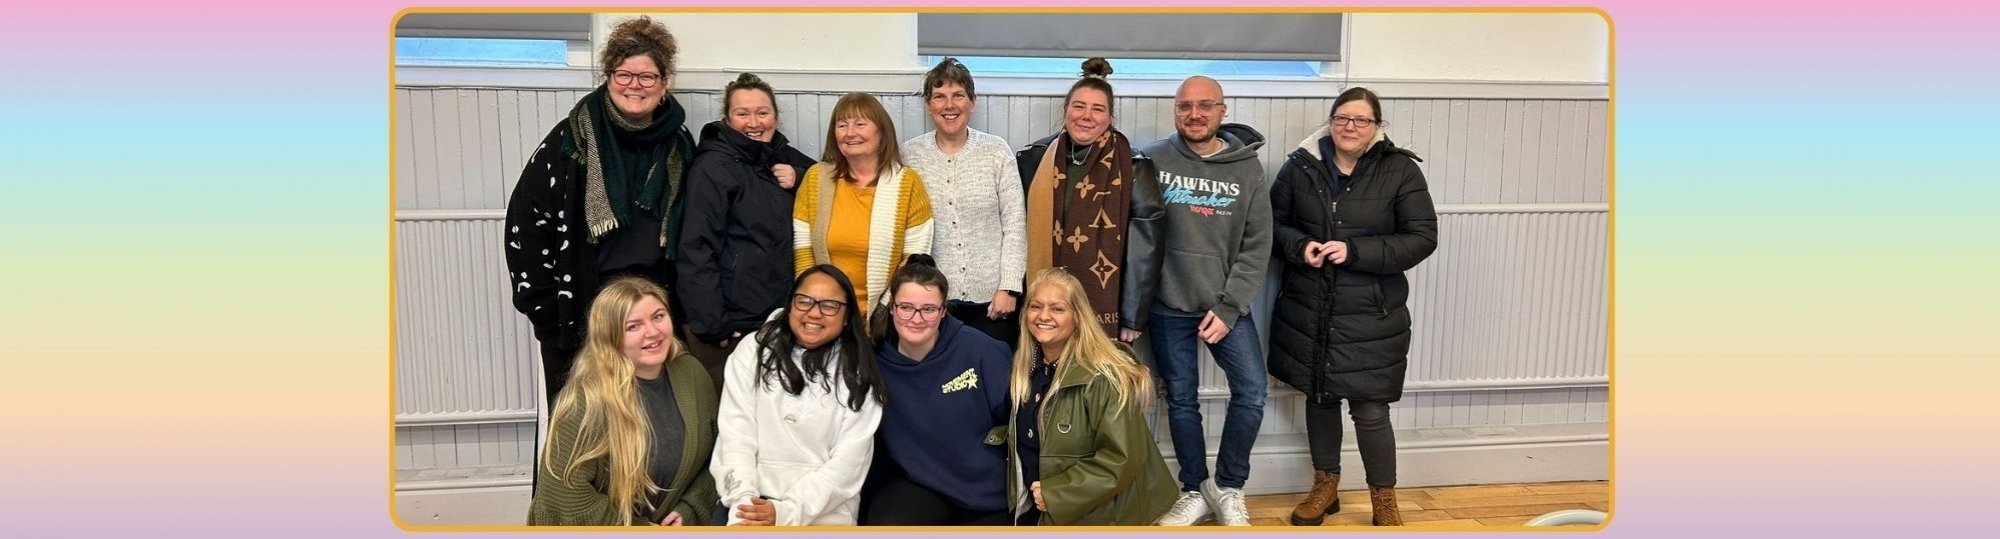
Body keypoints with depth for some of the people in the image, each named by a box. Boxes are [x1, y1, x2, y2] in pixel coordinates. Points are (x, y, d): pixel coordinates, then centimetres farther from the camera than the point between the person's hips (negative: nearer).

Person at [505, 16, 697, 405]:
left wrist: (680, 309, 4)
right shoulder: (570, 140, -5)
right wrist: (545, 310, -9)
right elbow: (525, 224, -6)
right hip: (577, 312, -2)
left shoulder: (679, 146, 5)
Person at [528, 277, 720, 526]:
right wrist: (643, 531, -14)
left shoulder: (691, 373, -2)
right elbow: (564, 494, -19)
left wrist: (690, 511, -7)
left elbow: (716, 455, 7)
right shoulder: (587, 398, -18)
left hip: (669, 524, 4)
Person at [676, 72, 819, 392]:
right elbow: (697, 251, -15)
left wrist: (799, 178, 0)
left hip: (780, 315, 6)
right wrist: (713, 325, -20)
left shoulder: (783, 156, 10)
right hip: (733, 323, -6)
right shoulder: (713, 168, -10)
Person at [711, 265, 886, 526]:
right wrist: (744, 502, -14)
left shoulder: (859, 374, 5)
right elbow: (736, 435, 0)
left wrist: (787, 511, -12)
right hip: (753, 504, 1)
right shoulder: (753, 351, 7)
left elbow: (849, 462, -2)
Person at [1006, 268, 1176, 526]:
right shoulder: (1026, 369, 1)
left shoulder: (1104, 376, -22)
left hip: (1094, 516, -6)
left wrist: (1055, 493, -21)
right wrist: (1020, 496, 7)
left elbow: (1122, 459, -24)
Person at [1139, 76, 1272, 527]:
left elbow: (1257, 247, -3)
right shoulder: (1152, 161, -4)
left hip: (1227, 305, 1)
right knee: (1181, 400, 9)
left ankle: (1227, 487, 16)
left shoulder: (1247, 168, -2)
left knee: (1252, 393, -4)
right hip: (1168, 306, 0)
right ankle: (1194, 492, 26)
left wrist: (1228, 307, -10)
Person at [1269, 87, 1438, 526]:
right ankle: (1325, 485, 36)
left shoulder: (1401, 171, -6)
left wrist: (1354, 251, -19)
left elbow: (1422, 238, -8)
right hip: (1307, 311, 3)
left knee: (1371, 412, -1)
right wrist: (1299, 246, -14)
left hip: (1371, 318, -2)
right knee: (1318, 398, 16)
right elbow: (1273, 221, 8)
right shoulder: (1301, 165, -1)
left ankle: (1384, 500, 20)